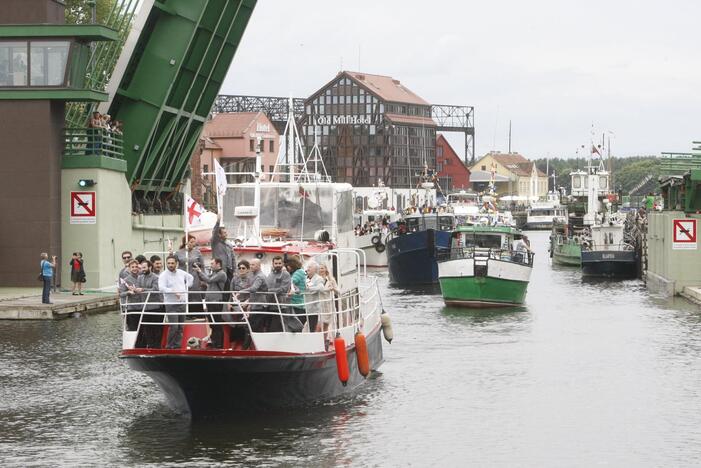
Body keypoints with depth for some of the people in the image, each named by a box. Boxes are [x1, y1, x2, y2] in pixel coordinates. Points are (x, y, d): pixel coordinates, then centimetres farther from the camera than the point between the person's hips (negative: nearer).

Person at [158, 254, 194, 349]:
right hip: (171, 304, -6)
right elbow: (161, 288, -23)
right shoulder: (163, 275, -8)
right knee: (174, 326, -14)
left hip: (182, 303, 6)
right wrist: (173, 292, -31)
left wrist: (186, 287, 17)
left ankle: (177, 344, 13)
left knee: (180, 327, 7)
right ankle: (170, 345, -6)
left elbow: (190, 277, 30)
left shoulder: (181, 273, 10)